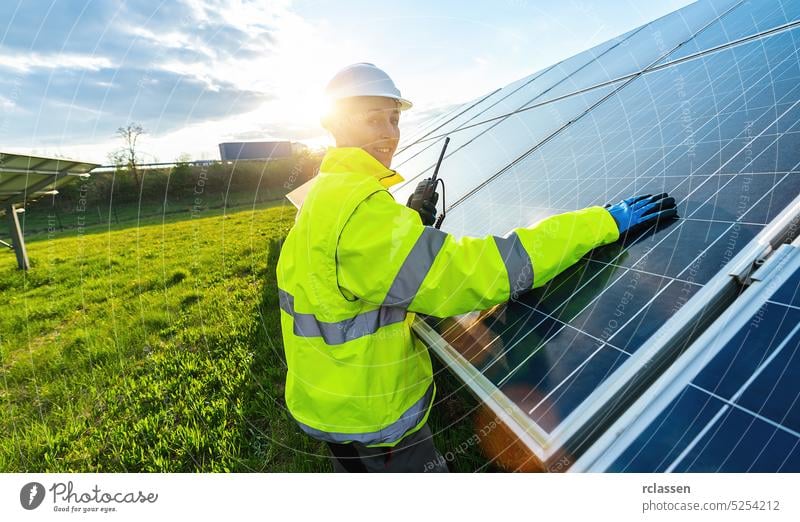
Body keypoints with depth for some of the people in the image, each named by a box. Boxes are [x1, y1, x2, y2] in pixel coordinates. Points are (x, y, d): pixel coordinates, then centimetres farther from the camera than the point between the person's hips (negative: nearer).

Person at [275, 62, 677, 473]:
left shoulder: (325, 194, 3)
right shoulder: (358, 208, -30)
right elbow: (476, 272, -37)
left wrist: (412, 222, 2)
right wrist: (605, 220, -31)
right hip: (369, 421, -9)